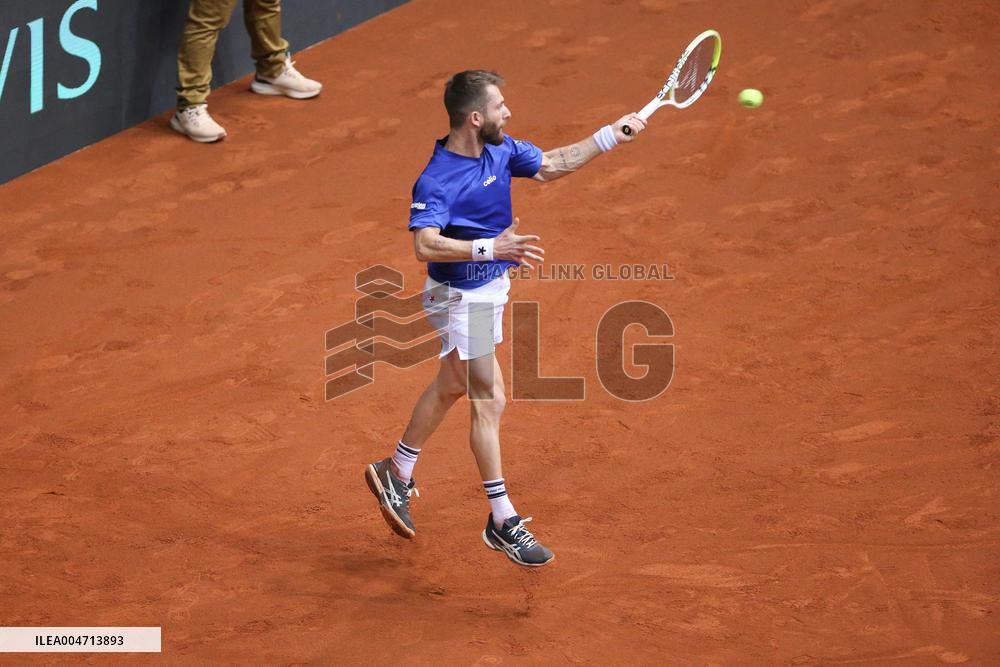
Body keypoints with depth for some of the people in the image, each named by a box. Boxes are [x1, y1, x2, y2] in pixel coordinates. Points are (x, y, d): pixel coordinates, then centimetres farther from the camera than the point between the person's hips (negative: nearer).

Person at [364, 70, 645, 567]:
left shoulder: (501, 150, -4)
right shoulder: (436, 180, -27)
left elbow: (550, 166, 10)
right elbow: (425, 245, -37)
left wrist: (609, 137, 4)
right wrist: (490, 248, -45)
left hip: (490, 288, 9)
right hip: (460, 297, -9)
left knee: (452, 386, 23)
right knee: (489, 402, -6)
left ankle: (395, 474, 42)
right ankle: (502, 522, 2)